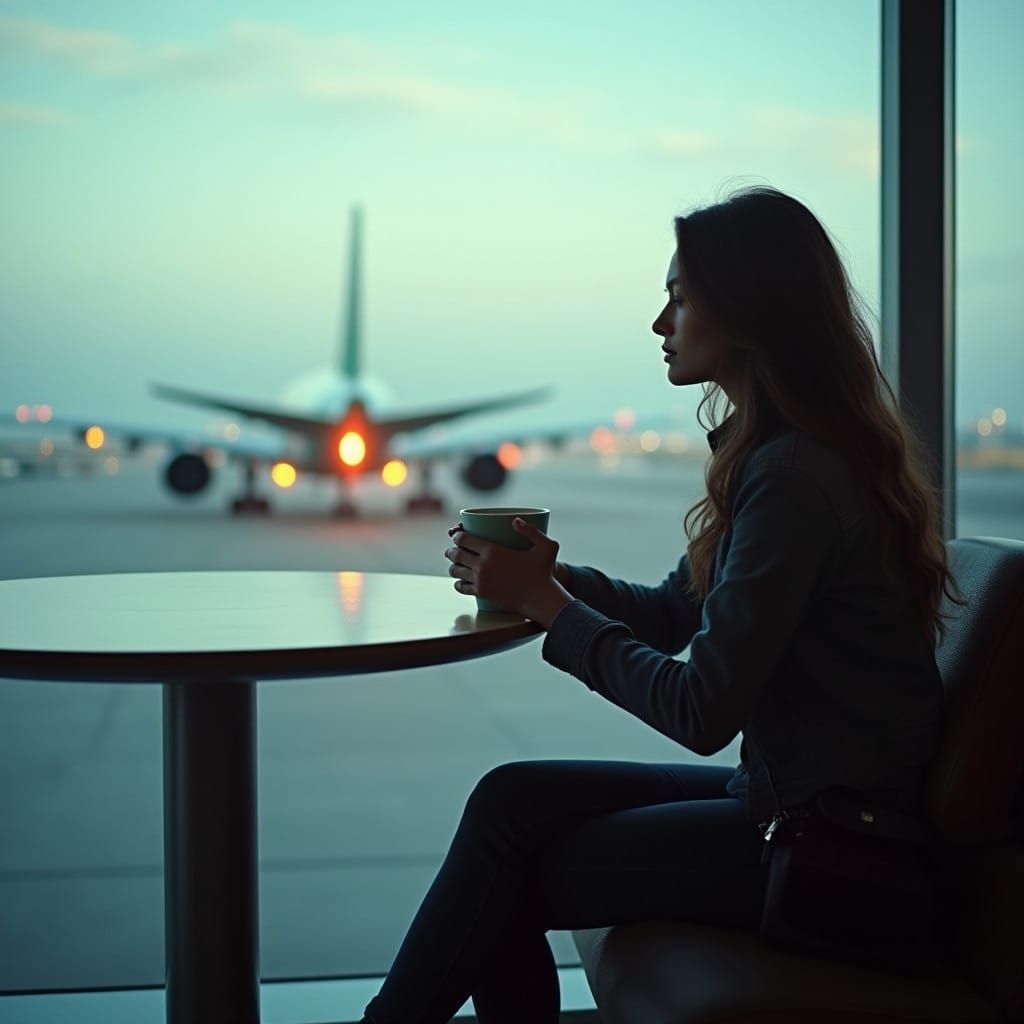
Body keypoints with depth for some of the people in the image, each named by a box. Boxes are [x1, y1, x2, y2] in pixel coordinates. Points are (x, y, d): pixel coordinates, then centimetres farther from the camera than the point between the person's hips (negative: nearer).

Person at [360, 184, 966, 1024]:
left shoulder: (795, 474, -22)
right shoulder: (769, 451, 10)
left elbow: (702, 713, -23)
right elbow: (670, 615, 15)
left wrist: (546, 603, -13)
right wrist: (546, 576, -1)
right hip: (783, 791, 9)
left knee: (510, 867, -5)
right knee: (512, 799, -1)